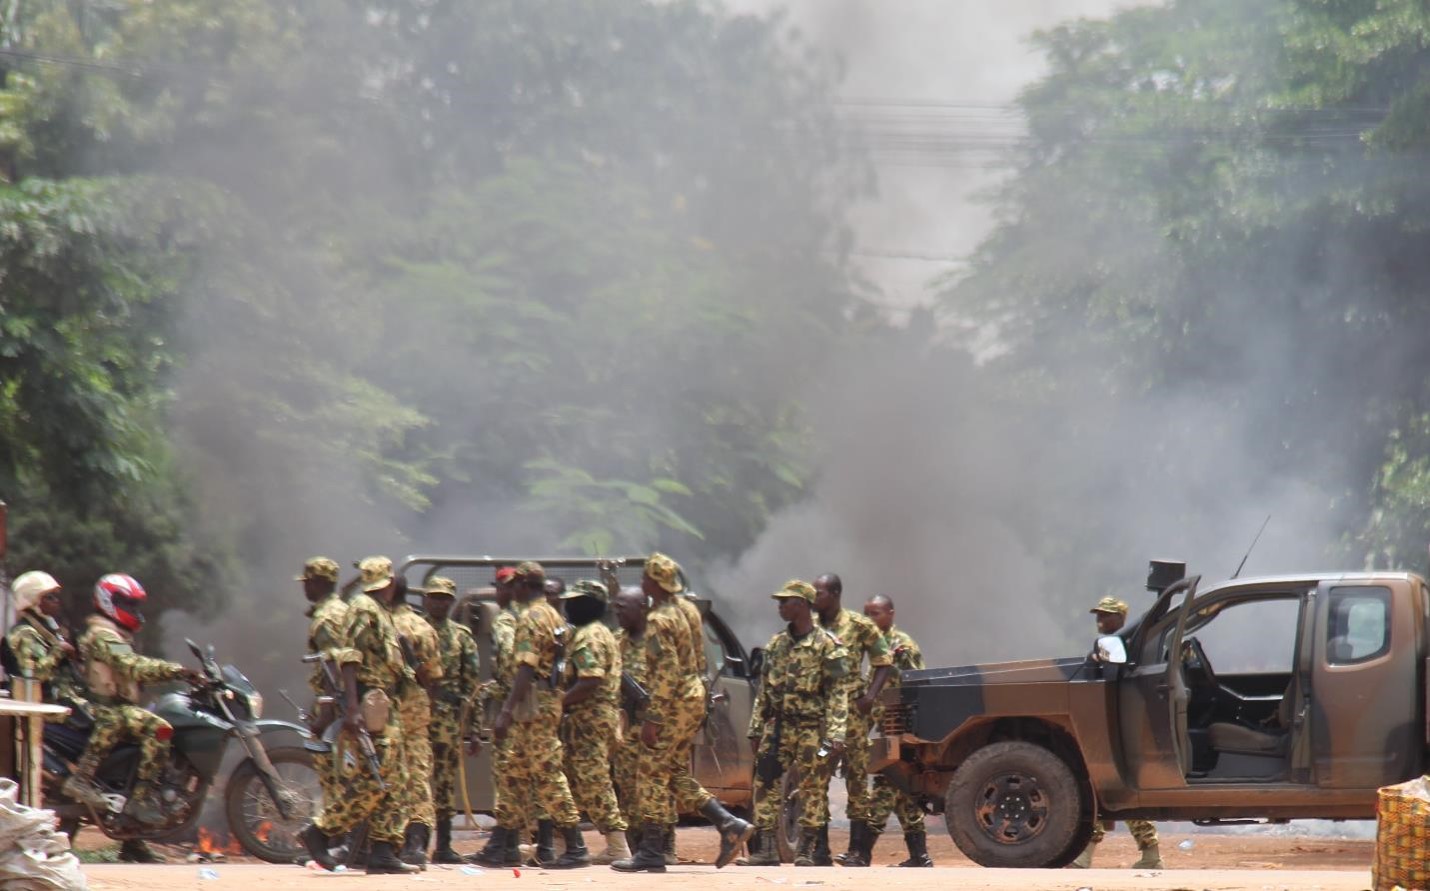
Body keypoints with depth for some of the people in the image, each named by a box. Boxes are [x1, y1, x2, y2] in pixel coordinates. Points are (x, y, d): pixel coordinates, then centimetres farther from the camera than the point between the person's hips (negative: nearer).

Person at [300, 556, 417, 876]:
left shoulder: (381, 612, 21)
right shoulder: (363, 609, -8)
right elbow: (349, 659, -17)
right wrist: (352, 709, -25)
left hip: (385, 705, 10)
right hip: (369, 703, -10)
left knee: (393, 782, 6)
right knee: (372, 780, -14)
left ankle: (383, 852, 4)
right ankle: (320, 832, -8)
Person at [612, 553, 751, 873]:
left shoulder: (658, 619, -14)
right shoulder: (676, 613, 17)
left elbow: (666, 670, -22)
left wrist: (652, 718, -23)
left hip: (675, 703, -10)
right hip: (692, 699, 10)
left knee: (651, 775, -6)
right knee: (677, 775, 13)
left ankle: (651, 853, -7)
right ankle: (730, 825, 4)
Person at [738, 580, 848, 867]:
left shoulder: (827, 645, -6)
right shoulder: (776, 644, 13)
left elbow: (838, 693, -9)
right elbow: (764, 691, 18)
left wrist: (836, 735, -17)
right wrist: (756, 729, 14)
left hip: (812, 728, -6)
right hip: (778, 726, 6)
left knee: (813, 790, -1)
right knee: (765, 785, 0)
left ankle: (808, 851, 4)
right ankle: (765, 849, 4)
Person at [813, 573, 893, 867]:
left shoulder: (859, 625, -2)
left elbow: (884, 662, 2)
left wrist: (871, 695, -10)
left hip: (851, 709, -4)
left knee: (856, 777, -3)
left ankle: (856, 849, -1)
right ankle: (820, 847, 8)